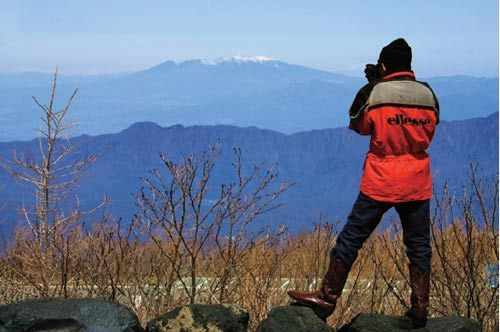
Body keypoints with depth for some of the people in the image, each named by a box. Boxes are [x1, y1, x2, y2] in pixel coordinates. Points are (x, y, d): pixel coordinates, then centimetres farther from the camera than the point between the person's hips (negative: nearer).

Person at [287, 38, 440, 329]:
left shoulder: (374, 94, -8)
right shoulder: (429, 95, 2)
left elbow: (358, 126, 9)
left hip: (380, 184, -3)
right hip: (418, 185, 3)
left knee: (351, 239, 5)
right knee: (419, 246, 11)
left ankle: (326, 299, 8)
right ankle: (420, 310, 11)